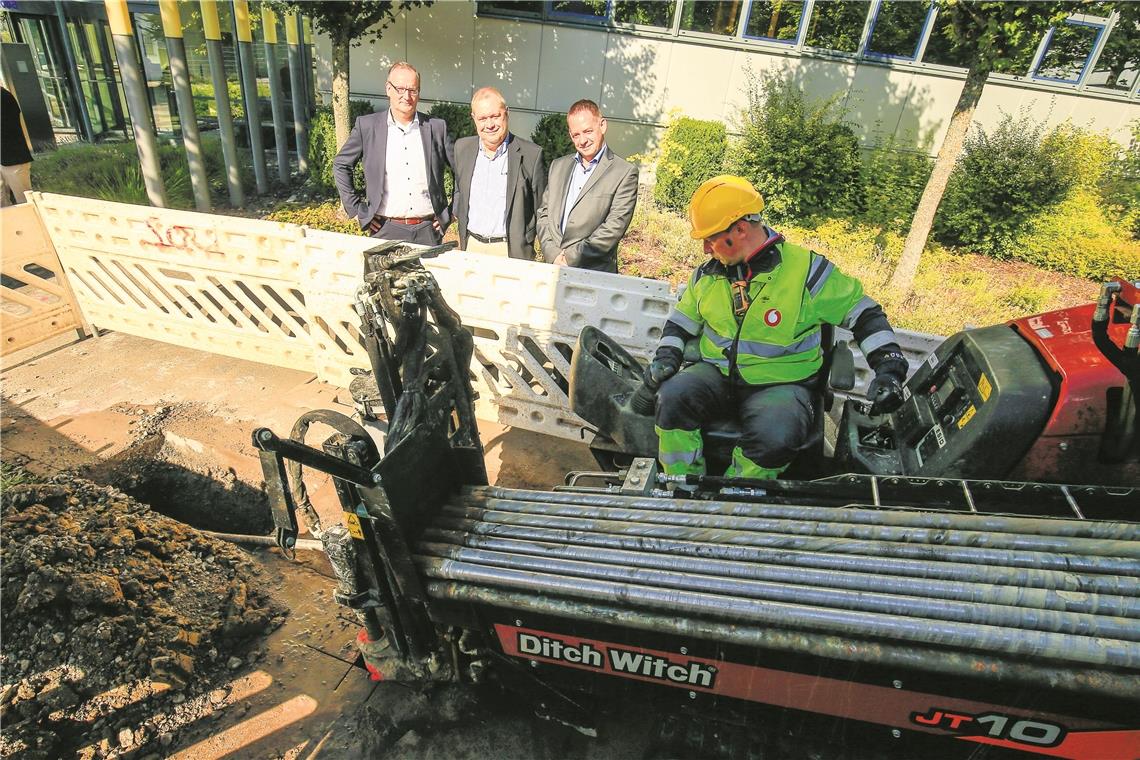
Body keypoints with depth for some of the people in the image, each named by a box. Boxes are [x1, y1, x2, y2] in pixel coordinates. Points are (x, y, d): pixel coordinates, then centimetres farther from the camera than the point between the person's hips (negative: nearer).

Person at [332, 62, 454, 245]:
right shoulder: (367, 125, 3)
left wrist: (451, 212, 5)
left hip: (428, 230, 1)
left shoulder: (436, 127, 4)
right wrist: (356, 209, 3)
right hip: (386, 230, -1)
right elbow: (340, 165, 10)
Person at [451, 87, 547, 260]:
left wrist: (523, 241, -5)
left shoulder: (531, 154, -6)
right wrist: (457, 212, 9)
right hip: (470, 246, 4)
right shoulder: (462, 147, 8)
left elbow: (541, 208, -1)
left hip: (511, 251, -3)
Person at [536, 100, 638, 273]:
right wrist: (553, 255, -4)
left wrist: (570, 257, -12)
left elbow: (614, 228, -9)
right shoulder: (558, 166, 16)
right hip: (553, 270, 4)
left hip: (594, 275, -4)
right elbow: (544, 214, 13)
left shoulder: (625, 172, -1)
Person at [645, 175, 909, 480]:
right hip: (716, 374, 4)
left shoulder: (806, 269, -6)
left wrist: (888, 368, -9)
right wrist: (666, 357, 1)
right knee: (672, 396, -27)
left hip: (783, 383, -3)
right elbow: (682, 320, 20)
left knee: (774, 437, -36)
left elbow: (863, 313, 0)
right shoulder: (707, 274, 7)